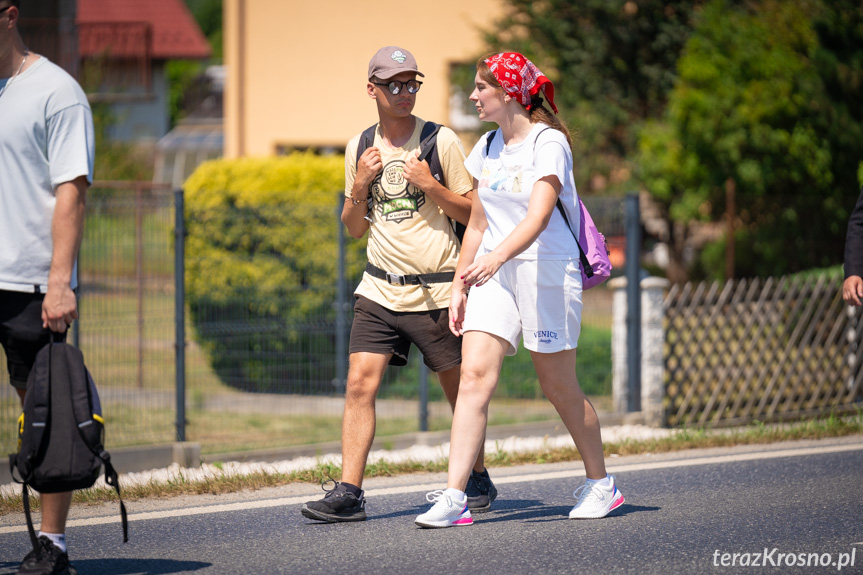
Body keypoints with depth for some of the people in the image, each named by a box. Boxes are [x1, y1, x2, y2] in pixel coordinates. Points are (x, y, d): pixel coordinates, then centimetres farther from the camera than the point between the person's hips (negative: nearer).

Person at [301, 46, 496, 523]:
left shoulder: (441, 141, -3)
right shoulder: (360, 148, 9)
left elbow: (472, 212, 0)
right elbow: (353, 229, 15)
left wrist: (430, 186, -15)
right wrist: (359, 186, -3)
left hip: (436, 292, -3)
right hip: (379, 291, 3)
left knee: (460, 390, 7)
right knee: (360, 384, -10)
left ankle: (478, 479, 26)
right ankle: (348, 493, -12)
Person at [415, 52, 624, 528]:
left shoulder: (548, 143, -11)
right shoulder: (487, 148, 12)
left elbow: (538, 216, -25)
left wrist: (495, 257, -40)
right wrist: (459, 286, 16)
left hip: (547, 270, -6)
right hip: (493, 275, 6)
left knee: (558, 387, 3)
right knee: (474, 375, -11)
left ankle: (600, 484, 24)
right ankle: (453, 498, -18)